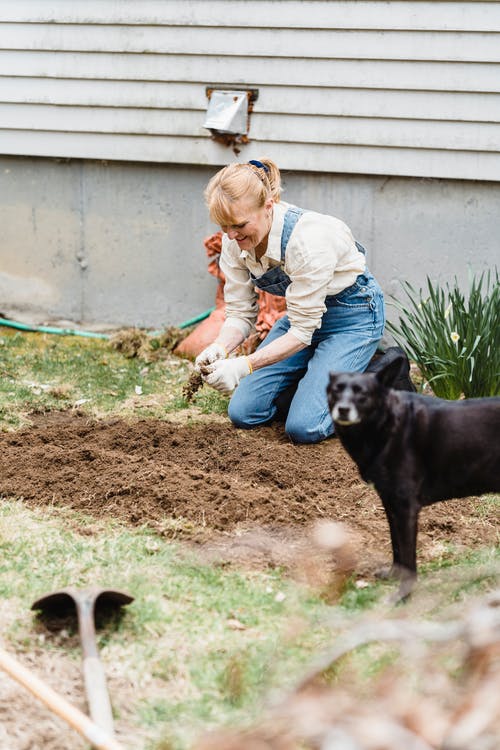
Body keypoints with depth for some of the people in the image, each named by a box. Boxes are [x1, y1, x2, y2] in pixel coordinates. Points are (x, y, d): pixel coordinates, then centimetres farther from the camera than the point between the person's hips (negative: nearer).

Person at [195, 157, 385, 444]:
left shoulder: (308, 237, -36)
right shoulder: (235, 240, -16)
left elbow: (302, 331, -30)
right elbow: (241, 313, -8)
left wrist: (245, 365, -39)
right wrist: (218, 349, -29)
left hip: (353, 314, -7)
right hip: (302, 312, 7)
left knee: (304, 427, -19)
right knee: (243, 412, -3)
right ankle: (317, 376, 19)